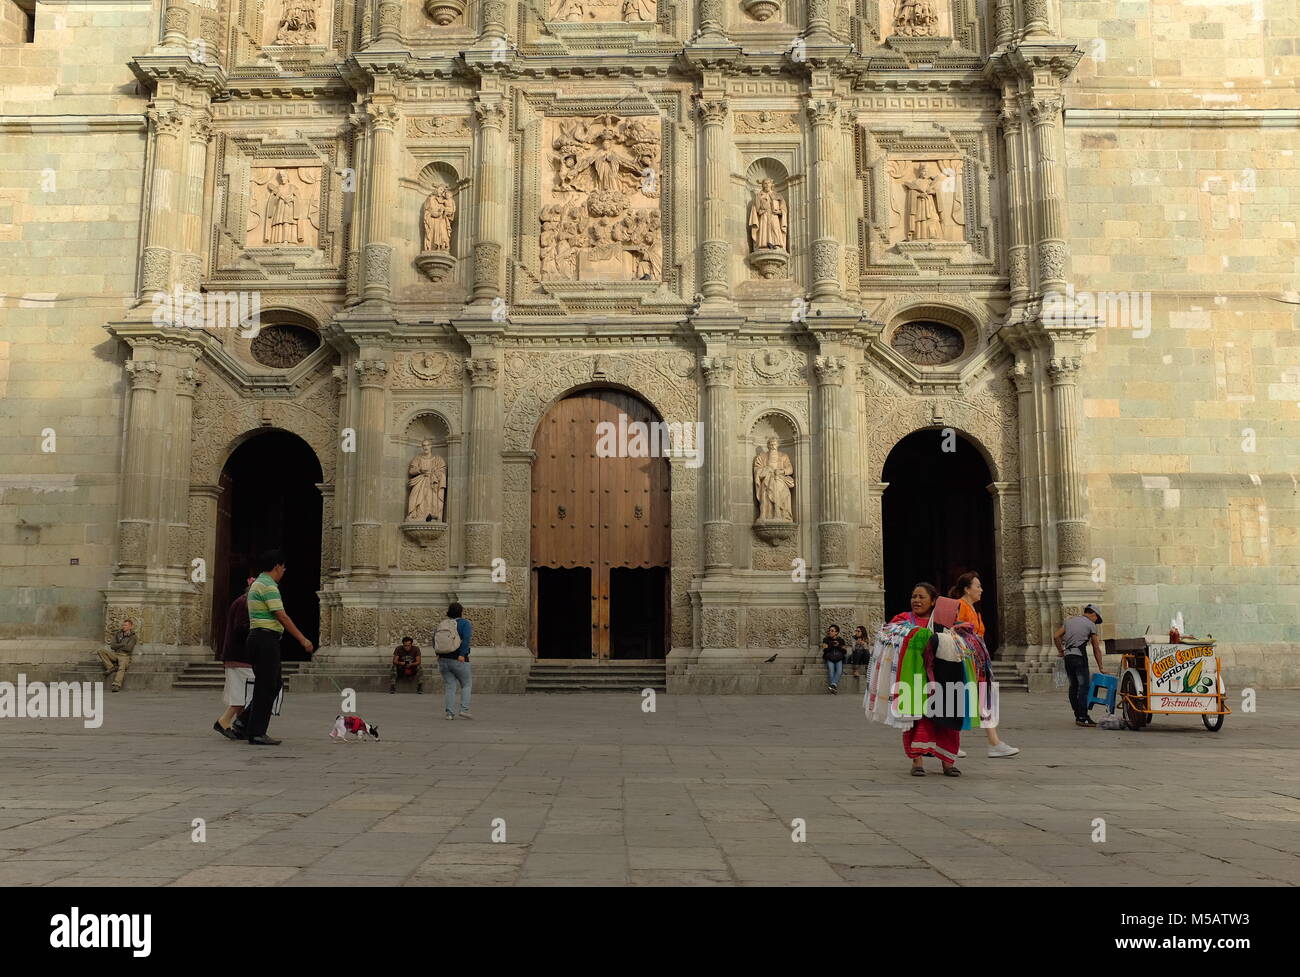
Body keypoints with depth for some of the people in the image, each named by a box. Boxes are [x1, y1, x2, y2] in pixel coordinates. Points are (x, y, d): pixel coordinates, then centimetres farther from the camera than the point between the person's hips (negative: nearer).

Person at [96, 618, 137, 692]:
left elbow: (128, 648, -10)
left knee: (122, 667, -36)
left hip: (125, 656, -5)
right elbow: (112, 646, 5)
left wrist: (117, 646, 1)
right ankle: (110, 667, -19)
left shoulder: (133, 636, 2)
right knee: (101, 651, -16)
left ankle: (117, 685, -51)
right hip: (115, 655, 5)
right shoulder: (118, 634, 16)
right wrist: (123, 645, -3)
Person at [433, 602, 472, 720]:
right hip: (459, 660, -4)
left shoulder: (442, 624, 10)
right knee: (466, 684, 11)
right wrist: (462, 654, -20)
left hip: (443, 660, 4)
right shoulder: (464, 623, -5)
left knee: (450, 686, 9)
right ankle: (464, 710, -1)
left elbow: (434, 639, 8)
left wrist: (438, 654, 11)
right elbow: (466, 639, -19)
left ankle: (450, 713, 3)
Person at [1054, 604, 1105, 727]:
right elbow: (1096, 649, 4)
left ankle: (1078, 716, 15)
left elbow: (1056, 636, 10)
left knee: (1073, 686, 11)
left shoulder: (1069, 620, 18)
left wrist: (1061, 651, 20)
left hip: (1068, 656, 6)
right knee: (1084, 686, -7)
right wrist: (1101, 667, 8)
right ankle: (1082, 717, -14)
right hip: (1079, 656, -6)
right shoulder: (1091, 624, 3)